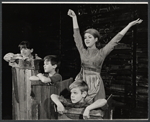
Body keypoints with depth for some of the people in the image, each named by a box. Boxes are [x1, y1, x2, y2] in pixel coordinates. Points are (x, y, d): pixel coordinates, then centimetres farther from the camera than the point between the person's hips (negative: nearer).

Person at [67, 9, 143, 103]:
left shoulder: (101, 53, 1)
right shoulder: (83, 51, 8)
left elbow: (116, 40, -1)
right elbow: (77, 35, 11)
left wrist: (130, 25, -1)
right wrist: (74, 17, 16)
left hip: (95, 84, -2)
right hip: (82, 83, 3)